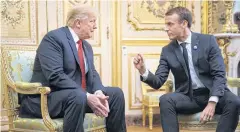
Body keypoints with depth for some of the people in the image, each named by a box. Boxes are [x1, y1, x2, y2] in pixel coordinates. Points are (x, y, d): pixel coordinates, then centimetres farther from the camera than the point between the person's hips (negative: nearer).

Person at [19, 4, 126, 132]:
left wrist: (98, 93, -15)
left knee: (116, 93, -3)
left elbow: (92, 74, 8)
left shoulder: (86, 46, 15)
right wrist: (87, 96, -29)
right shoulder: (53, 38, -13)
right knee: (78, 97, -37)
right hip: (48, 98, -8)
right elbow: (55, 76, -24)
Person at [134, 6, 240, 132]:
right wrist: (143, 71, -22)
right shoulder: (167, 50, 4)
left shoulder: (208, 41, -3)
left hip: (213, 94, -1)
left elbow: (219, 75, -9)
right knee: (165, 100, -28)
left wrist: (212, 102, -23)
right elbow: (158, 82, 0)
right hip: (188, 97, 1)